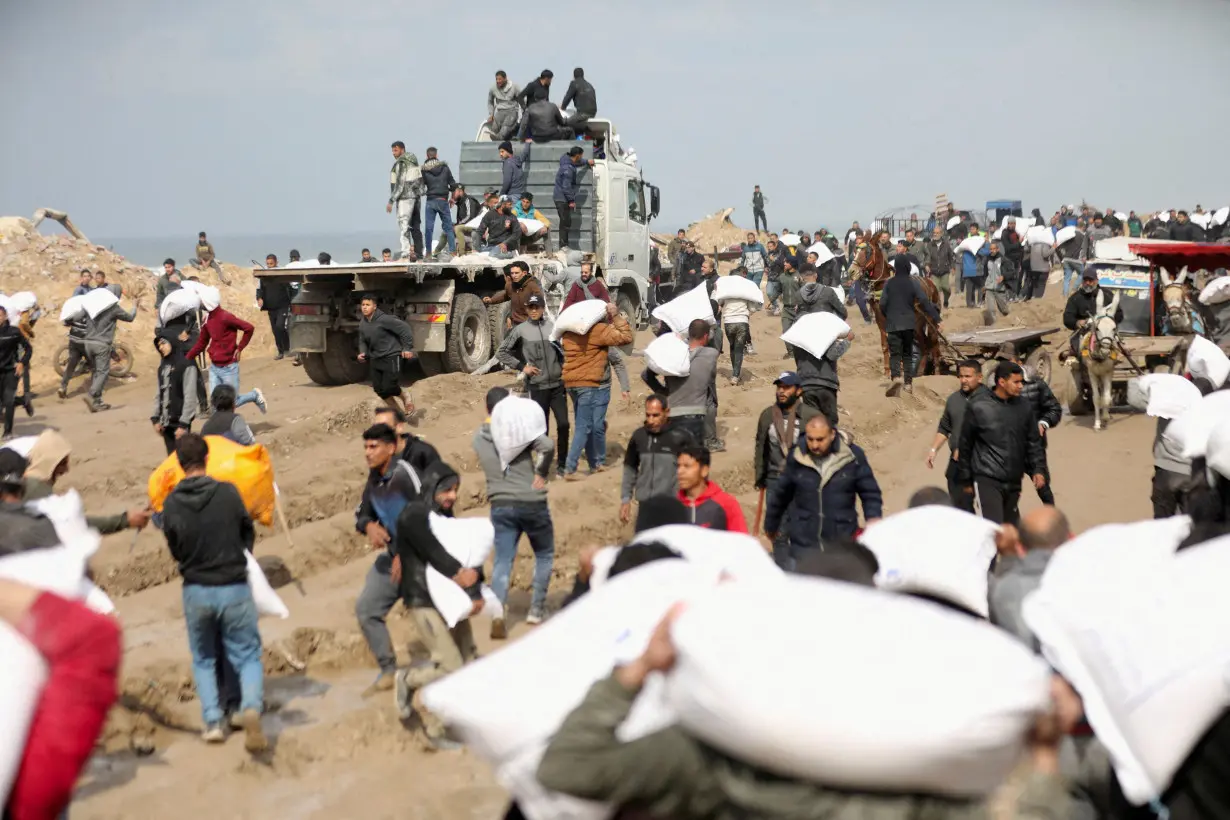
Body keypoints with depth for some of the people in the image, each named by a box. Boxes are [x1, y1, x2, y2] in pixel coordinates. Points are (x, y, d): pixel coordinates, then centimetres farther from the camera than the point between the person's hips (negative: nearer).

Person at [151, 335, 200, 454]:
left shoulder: (186, 366, -9)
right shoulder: (162, 366, 12)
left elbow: (190, 397, -13)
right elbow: (159, 394, 14)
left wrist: (183, 424, -15)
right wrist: (156, 418, 7)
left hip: (180, 422, -6)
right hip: (166, 422, 6)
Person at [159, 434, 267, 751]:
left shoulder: (171, 504, -9)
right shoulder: (227, 492, -11)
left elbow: (175, 551, 4)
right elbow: (248, 533, 3)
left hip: (196, 591, 1)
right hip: (234, 587, -1)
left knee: (203, 659, 21)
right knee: (248, 656, 9)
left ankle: (212, 721, 10)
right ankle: (251, 706, -17)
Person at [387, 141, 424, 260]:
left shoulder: (400, 164, -12)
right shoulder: (413, 162, 15)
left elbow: (400, 184, -17)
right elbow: (419, 181, 17)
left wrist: (391, 201, -15)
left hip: (405, 198, -9)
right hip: (415, 197, 9)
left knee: (403, 226, -11)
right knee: (416, 226, 12)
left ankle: (406, 254, -17)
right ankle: (419, 254, 16)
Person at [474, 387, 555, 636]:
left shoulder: (479, 438, 3)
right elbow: (547, 445, -26)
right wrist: (541, 473, -12)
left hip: (500, 505, 3)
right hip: (532, 503, -3)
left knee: (502, 561, 3)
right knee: (544, 555, 17)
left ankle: (497, 614, -14)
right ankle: (537, 609, 16)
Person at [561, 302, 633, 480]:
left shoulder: (568, 332, 7)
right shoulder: (599, 330, -12)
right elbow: (626, 337, -14)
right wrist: (617, 317, -7)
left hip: (571, 383, 7)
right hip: (590, 384, -7)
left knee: (583, 425, 16)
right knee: (584, 427, -4)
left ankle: (595, 463, 24)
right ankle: (570, 468, -10)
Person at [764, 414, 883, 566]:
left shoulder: (853, 456, -9)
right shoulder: (796, 457, -5)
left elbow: (870, 492, 2)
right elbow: (780, 494, 9)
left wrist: (874, 518, -16)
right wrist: (771, 525, 21)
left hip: (842, 543, 0)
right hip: (803, 544, 1)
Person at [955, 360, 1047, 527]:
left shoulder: (1024, 407, 5)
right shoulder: (978, 407, -7)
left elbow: (1033, 443, 13)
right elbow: (965, 446, 0)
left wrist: (1039, 469, -1)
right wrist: (965, 480, 4)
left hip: (1014, 482, 5)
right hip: (987, 481, -5)